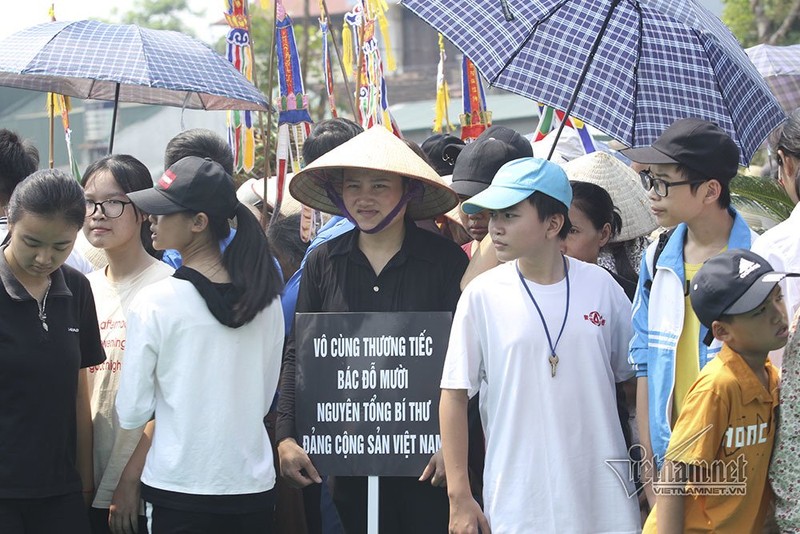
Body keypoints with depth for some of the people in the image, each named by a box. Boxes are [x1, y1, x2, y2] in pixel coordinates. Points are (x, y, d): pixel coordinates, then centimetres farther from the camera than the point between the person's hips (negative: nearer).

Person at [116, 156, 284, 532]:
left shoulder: (153, 303, -12)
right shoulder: (267, 299, 1)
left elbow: (132, 414, -6)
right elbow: (264, 400, 11)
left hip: (178, 490, -4)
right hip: (254, 487, 4)